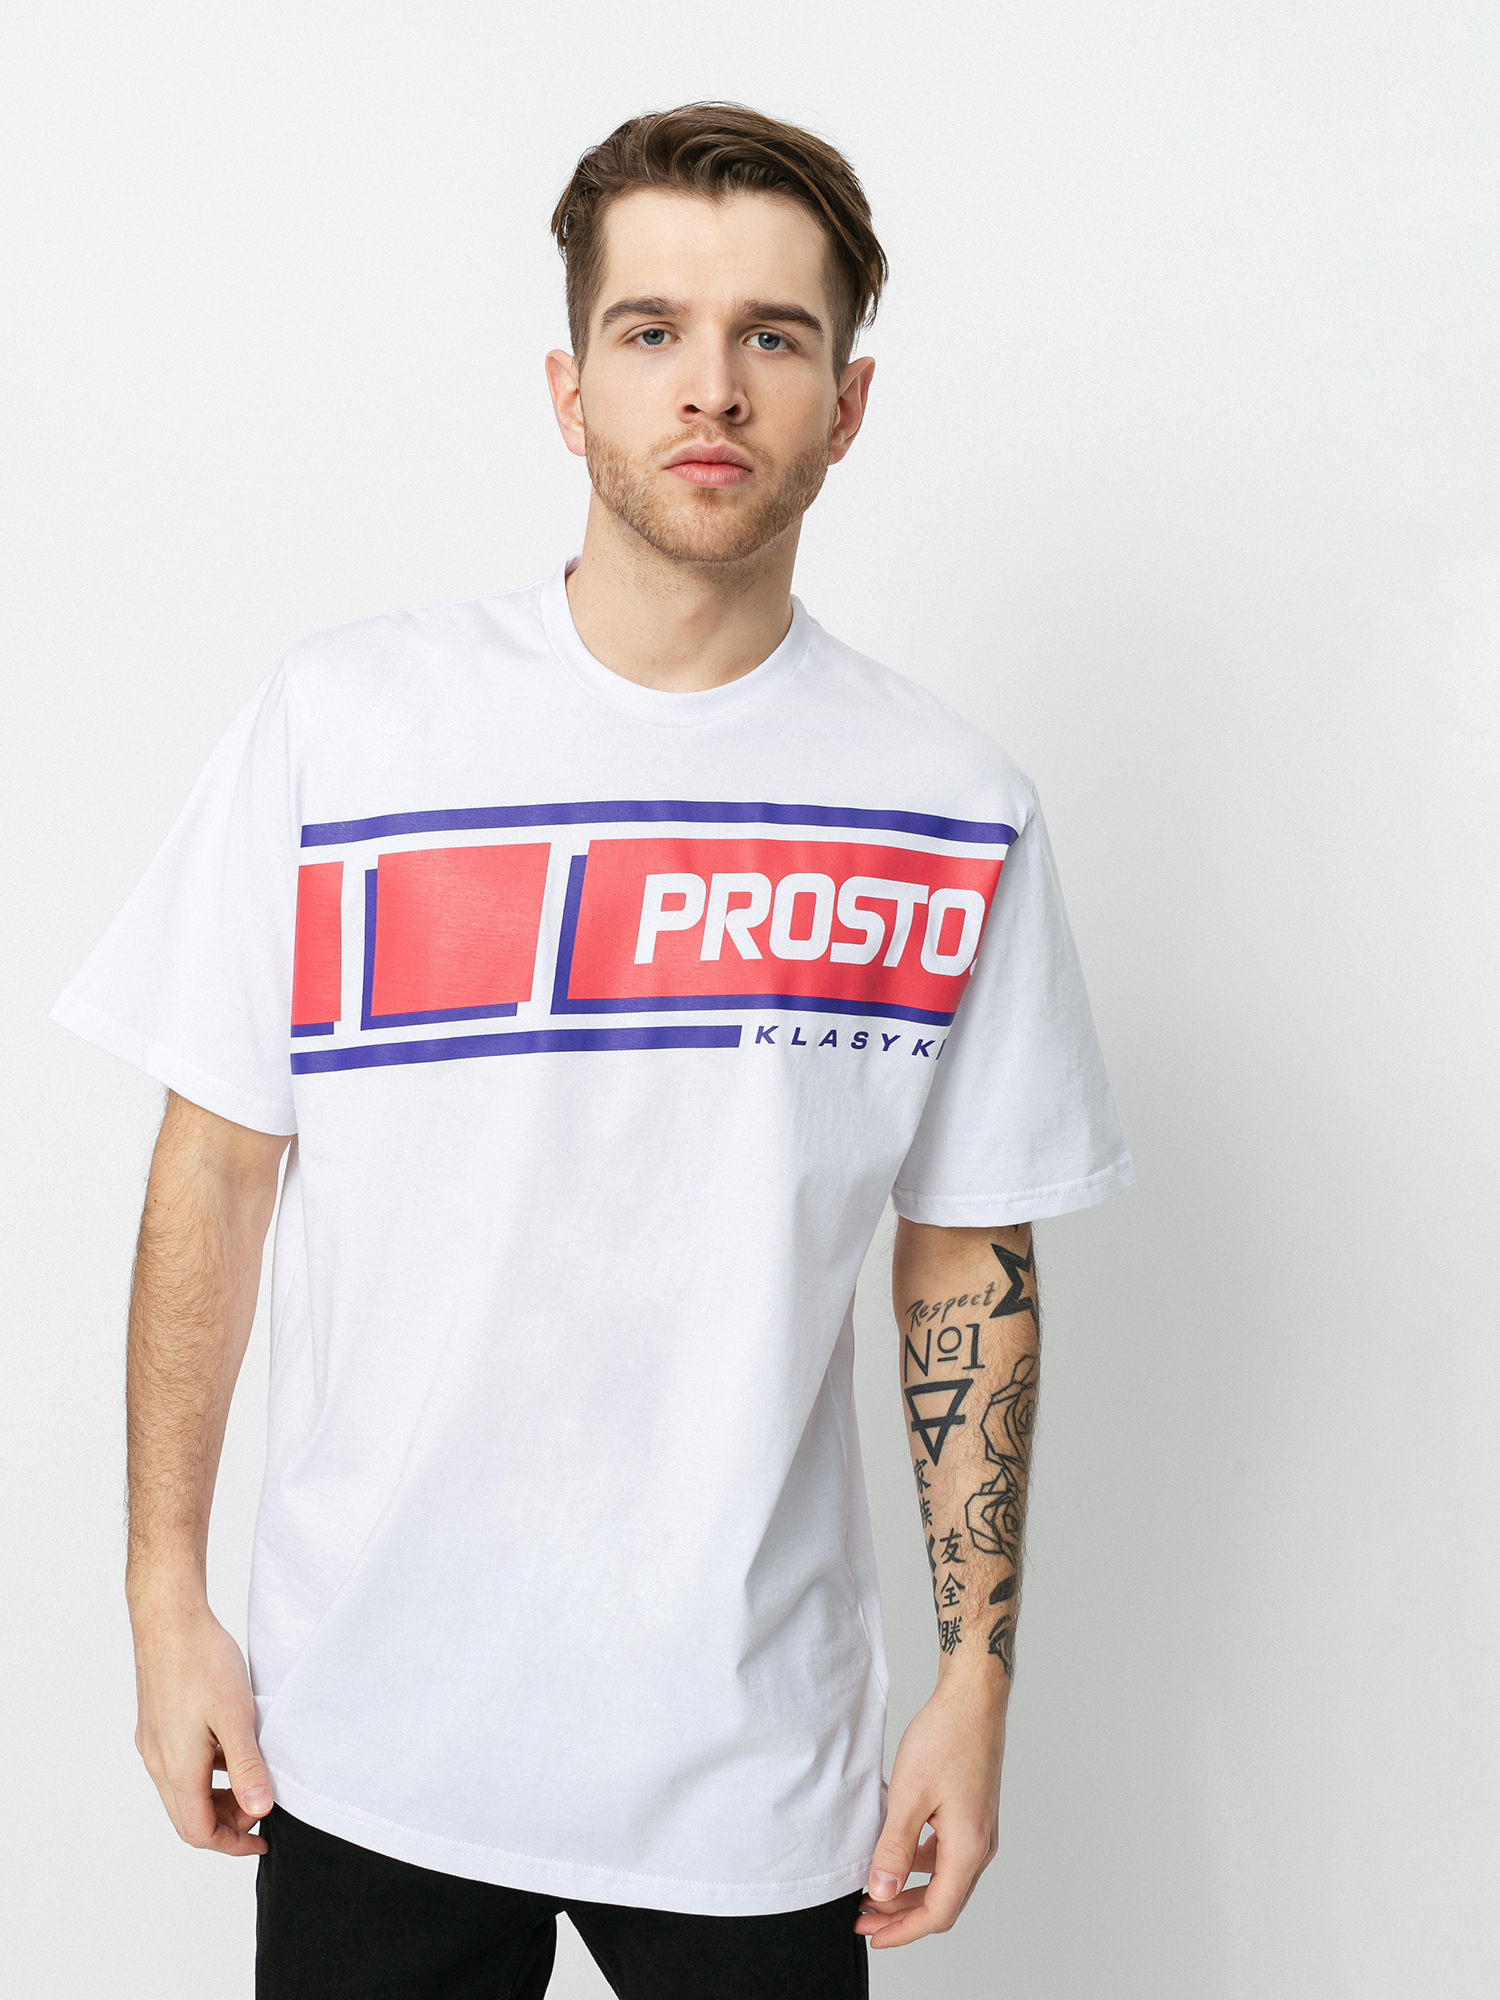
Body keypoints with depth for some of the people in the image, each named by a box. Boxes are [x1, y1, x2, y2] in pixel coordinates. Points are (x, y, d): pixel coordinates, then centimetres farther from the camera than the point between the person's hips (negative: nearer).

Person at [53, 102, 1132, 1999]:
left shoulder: (956, 811, -3)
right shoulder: (339, 720, -6)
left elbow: (971, 1265, 3)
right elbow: (214, 1168, -1)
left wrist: (976, 1687, 2)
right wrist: (169, 1598, -1)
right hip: (372, 1736, 0)